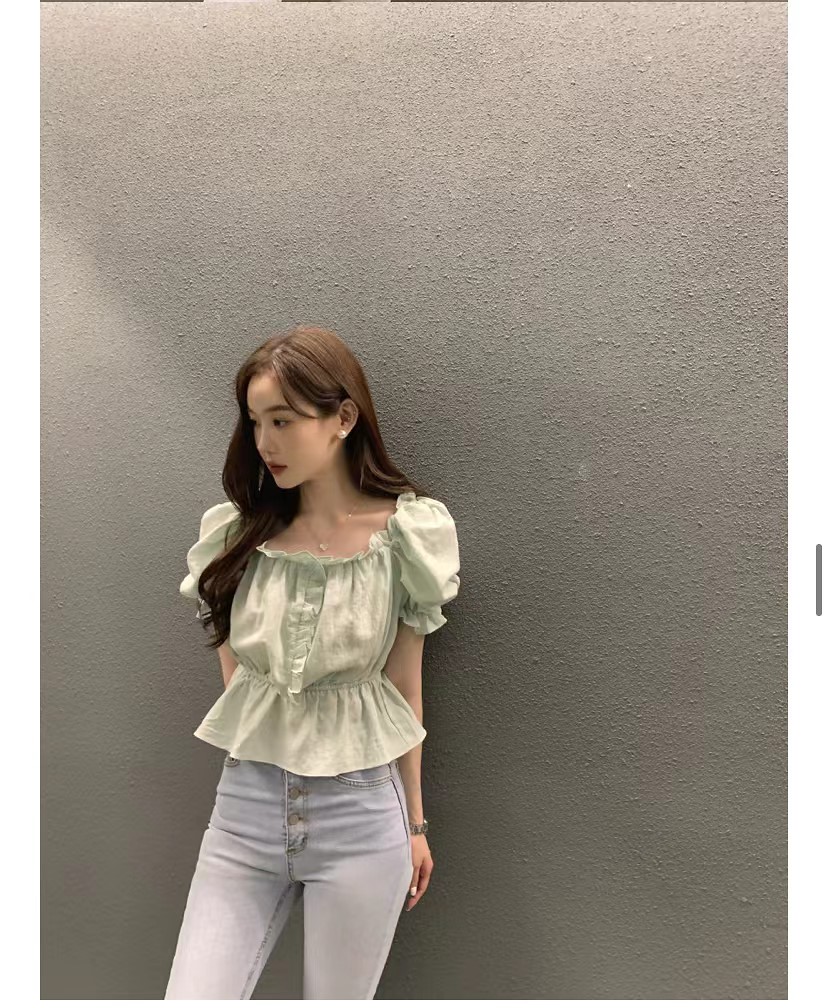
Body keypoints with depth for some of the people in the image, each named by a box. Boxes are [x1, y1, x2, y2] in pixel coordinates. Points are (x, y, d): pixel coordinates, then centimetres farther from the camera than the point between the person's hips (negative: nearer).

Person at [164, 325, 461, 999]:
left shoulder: (404, 533, -8)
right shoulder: (238, 531, -1)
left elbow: (404, 685, 0)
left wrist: (415, 820, 8)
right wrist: (263, 765, 5)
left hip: (360, 814, -2)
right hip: (245, 804, 3)